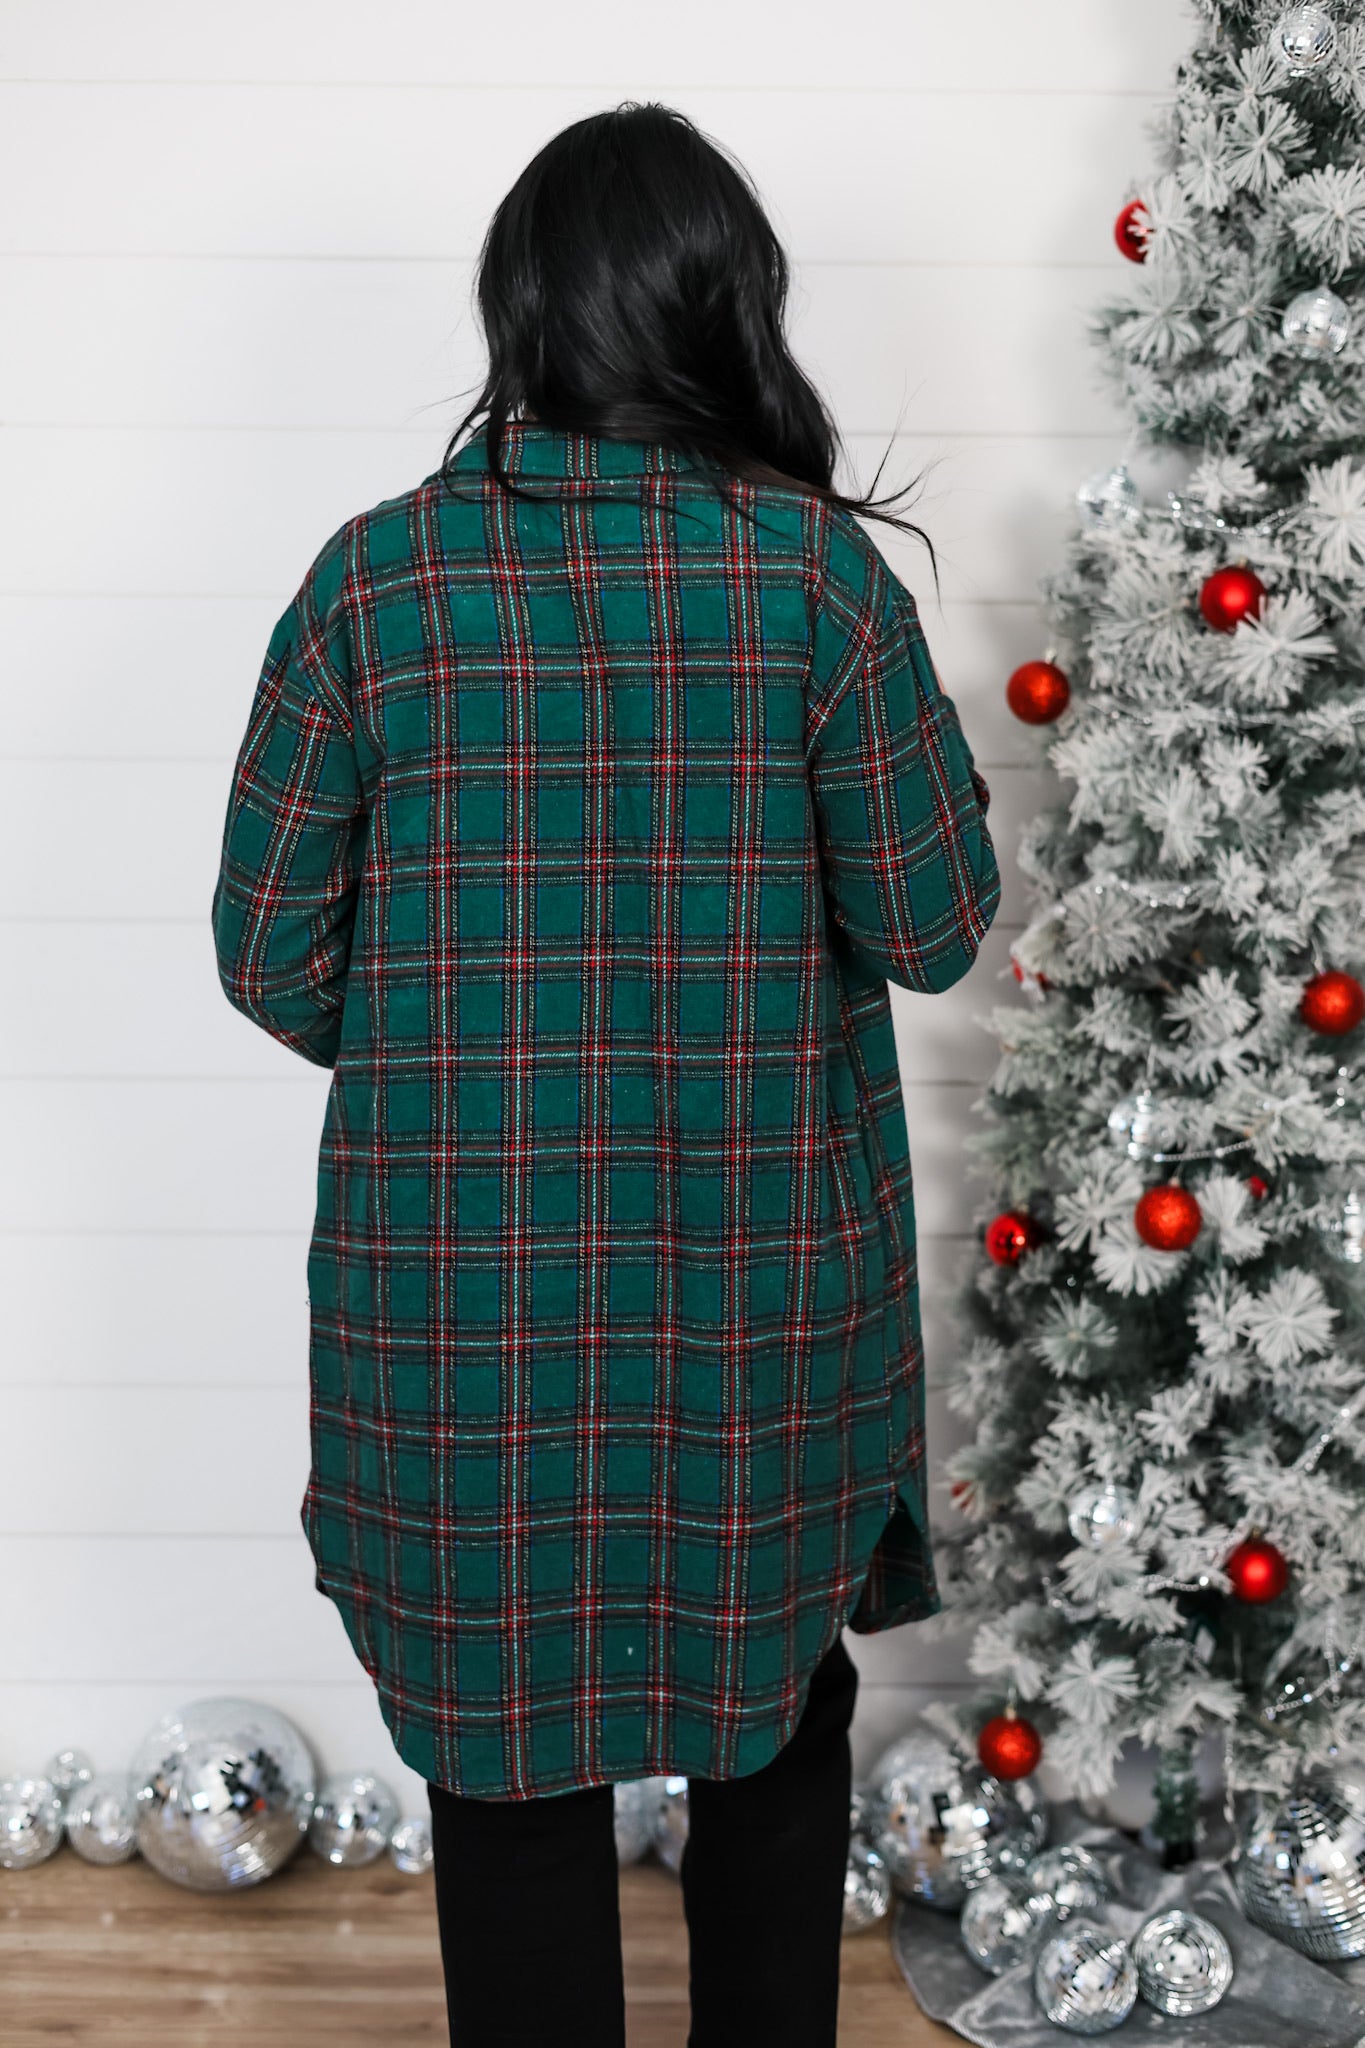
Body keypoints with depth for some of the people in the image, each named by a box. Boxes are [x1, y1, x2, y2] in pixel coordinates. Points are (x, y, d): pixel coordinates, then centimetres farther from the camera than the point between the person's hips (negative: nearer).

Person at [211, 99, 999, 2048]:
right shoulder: (818, 569, -9)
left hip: (460, 1281, 0)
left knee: (508, 1753, 16)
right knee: (778, 1722, 21)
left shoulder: (376, 577, -6)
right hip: (761, 1281, 0)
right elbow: (933, 926, -5)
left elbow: (272, 958, -3)